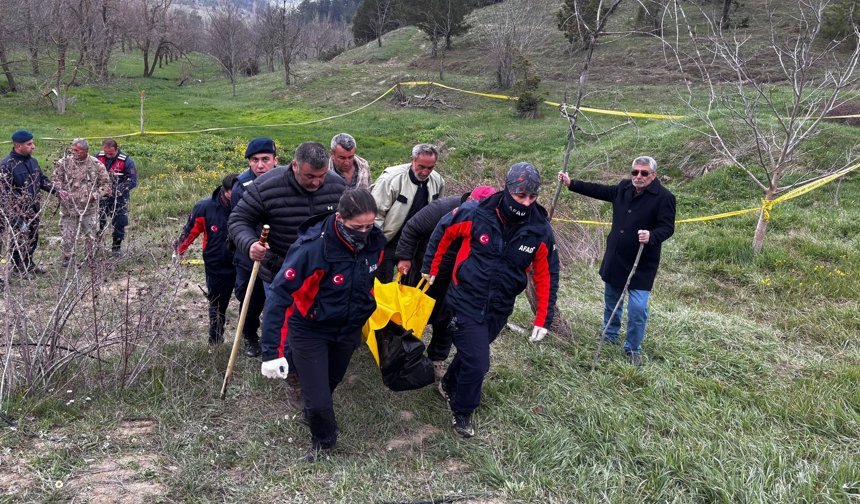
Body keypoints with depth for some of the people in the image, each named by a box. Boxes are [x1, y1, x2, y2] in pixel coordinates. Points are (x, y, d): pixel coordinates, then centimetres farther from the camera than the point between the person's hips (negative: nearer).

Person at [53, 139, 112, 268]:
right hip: (69, 207, 0)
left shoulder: (96, 165, -4)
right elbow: (56, 180, 3)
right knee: (68, 235, 6)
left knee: (91, 235, 9)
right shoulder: (64, 163, -2)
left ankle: (91, 259, 25)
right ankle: (67, 258, 24)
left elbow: (106, 184, 3)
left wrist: (96, 195, -11)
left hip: (90, 208, 0)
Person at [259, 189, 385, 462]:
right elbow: (279, 294, -31)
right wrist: (272, 352, -34)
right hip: (310, 331, -5)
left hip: (348, 329, 5)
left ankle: (313, 412, 57)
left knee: (331, 382, 24)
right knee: (318, 400, -4)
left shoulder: (375, 241, -16)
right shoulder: (312, 247, -33)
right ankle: (323, 441, 29)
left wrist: (366, 313, 19)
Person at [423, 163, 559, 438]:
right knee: (477, 362, -7)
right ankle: (461, 412, 20)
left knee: (473, 352, 21)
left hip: (499, 310, 4)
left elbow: (546, 276, 0)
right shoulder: (476, 214, -19)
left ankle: (450, 384, 52)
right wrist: (430, 267, 8)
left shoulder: (540, 231, -11)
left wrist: (543, 320, 0)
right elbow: (443, 232, 0)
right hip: (466, 304, -4)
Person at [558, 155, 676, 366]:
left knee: (638, 307, -9)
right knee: (611, 298, 20)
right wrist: (571, 183, 16)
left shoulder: (664, 197, -14)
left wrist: (651, 236, -37)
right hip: (615, 258, 6)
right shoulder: (624, 187, 3)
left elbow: (667, 227, -16)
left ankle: (633, 349, 11)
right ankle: (610, 336, 41)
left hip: (642, 263, -6)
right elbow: (599, 190, 15)